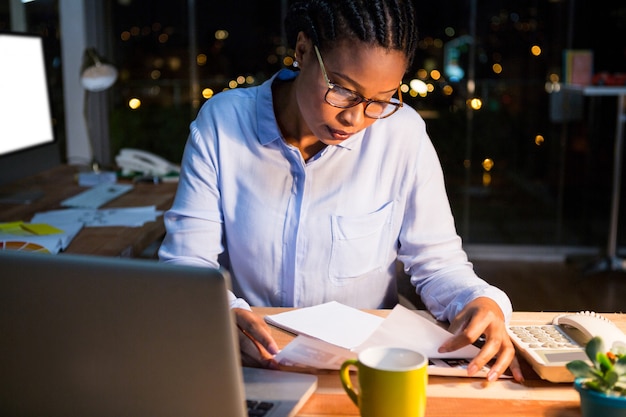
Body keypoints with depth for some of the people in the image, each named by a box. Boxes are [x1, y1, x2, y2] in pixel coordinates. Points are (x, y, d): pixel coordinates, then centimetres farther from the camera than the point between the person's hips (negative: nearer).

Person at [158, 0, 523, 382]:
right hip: (252, 364, 0)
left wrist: (480, 301, -22)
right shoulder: (222, 122, -8)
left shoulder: (403, 134, -8)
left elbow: (437, 263, 0)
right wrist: (221, 314, -29)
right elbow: (187, 258, -8)